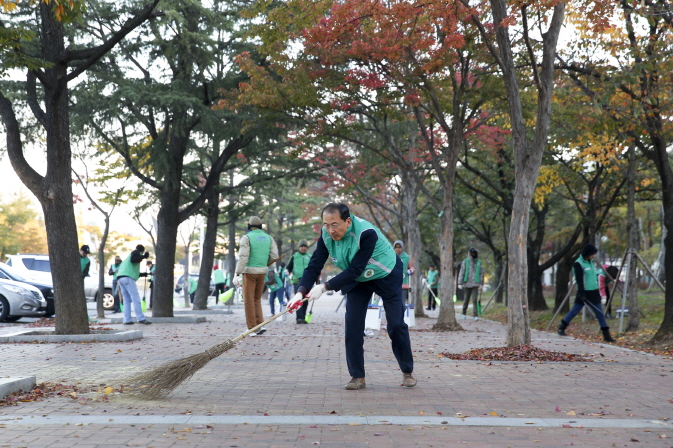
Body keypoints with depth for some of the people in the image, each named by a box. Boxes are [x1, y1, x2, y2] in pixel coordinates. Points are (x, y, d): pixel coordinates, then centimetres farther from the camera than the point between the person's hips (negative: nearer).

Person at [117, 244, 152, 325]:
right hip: (128, 277, -9)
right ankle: (141, 318, -17)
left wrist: (142, 274, 43)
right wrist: (144, 256, -5)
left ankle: (127, 320, 1)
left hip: (120, 278, 9)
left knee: (127, 300, 9)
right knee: (135, 299, -11)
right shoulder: (136, 252, 9)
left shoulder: (130, 255, 34)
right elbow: (133, 260, -14)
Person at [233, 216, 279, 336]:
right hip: (262, 272, 5)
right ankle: (260, 324, 5)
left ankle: (252, 329, 2)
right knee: (257, 299, 17)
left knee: (249, 301, 2)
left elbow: (243, 257, -15)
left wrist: (237, 274, -15)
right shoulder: (268, 238, 7)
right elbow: (275, 256, 4)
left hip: (250, 271, -5)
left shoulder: (246, 238, -7)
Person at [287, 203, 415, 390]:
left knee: (396, 324, -2)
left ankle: (407, 372, 15)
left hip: (386, 275, -4)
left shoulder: (366, 233, -38)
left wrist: (325, 287, -41)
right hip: (356, 280, 5)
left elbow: (355, 269, -38)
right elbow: (314, 265, -21)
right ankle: (357, 376, 0)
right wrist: (301, 292, -36)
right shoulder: (326, 235, -20)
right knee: (352, 325, -8)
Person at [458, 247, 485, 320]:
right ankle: (464, 313, 31)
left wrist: (481, 284, 6)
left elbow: (481, 273, 10)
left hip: (475, 284, 0)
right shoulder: (465, 262, -1)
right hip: (467, 284, 0)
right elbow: (461, 273, -2)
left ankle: (476, 315, -12)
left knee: (475, 300, -11)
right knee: (466, 300, 10)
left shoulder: (479, 262, 6)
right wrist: (460, 283, -7)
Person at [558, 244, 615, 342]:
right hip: (584, 293, -7)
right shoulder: (578, 264, -12)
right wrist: (581, 293, -23)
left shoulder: (590, 262, 14)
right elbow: (579, 280, -17)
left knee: (600, 312, 2)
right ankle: (561, 328, 18)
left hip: (594, 292, 7)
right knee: (575, 310, 0)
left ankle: (606, 335, 1)